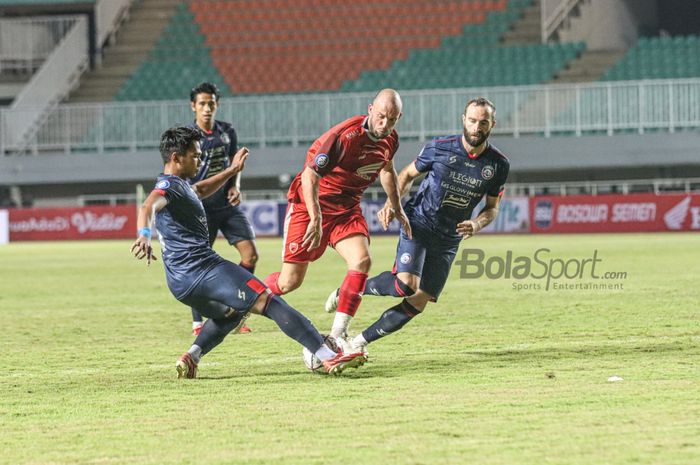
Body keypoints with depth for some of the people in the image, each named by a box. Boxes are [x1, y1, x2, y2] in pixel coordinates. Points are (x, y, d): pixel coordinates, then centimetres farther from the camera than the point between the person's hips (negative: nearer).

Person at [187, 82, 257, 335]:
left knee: (250, 254, -4)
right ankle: (197, 323, 5)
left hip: (228, 205, 5)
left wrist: (235, 186, -1)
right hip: (202, 208, -5)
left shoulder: (227, 132, 5)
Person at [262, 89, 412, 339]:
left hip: (347, 206, 6)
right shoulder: (345, 136, -27)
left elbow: (386, 170, 22)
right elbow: (310, 176, -27)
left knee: (362, 260, -20)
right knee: (290, 281, -4)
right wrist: (315, 220, -33)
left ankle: (337, 336, -16)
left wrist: (397, 209, 25)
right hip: (312, 204, -6)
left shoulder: (390, 140, -2)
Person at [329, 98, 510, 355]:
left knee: (418, 302, -4)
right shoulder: (440, 148, -11)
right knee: (406, 284, -26)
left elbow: (492, 207, 9)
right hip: (418, 224, -4)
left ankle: (359, 341, 8)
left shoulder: (498, 165, -4)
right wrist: (391, 203, -11)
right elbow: (408, 174, 6)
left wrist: (477, 224, -13)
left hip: (448, 239, 4)